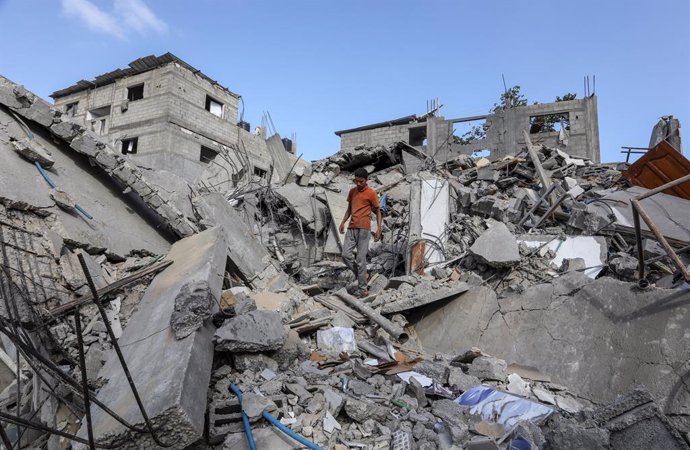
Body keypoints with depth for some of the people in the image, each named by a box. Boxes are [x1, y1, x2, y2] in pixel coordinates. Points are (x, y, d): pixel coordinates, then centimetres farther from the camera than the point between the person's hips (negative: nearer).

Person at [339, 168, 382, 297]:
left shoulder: (371, 193, -2)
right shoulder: (352, 191, 14)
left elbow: (378, 211, 1)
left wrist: (379, 228, -8)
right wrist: (343, 221, 9)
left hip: (364, 229, -5)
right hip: (351, 228, 6)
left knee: (361, 259, -6)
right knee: (346, 255, -5)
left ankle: (362, 289, 1)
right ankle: (361, 275, 16)